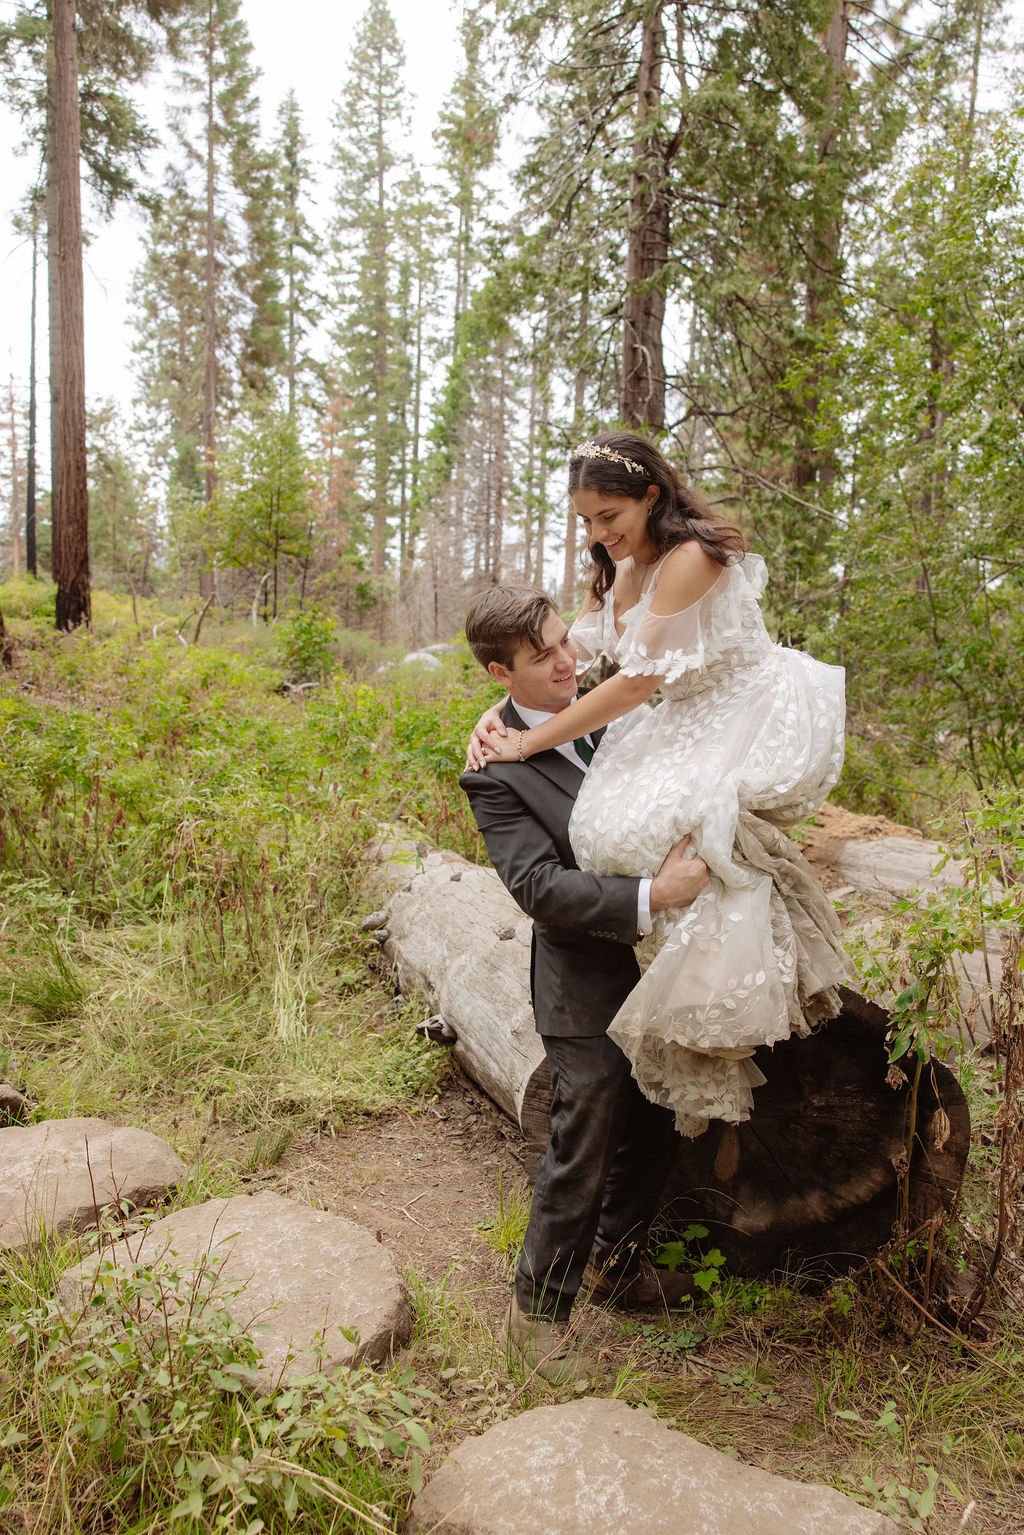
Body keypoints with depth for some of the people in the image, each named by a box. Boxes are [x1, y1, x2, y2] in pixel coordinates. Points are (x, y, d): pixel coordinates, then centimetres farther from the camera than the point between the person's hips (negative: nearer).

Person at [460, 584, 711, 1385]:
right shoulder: (497, 774, -18)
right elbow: (542, 887, -26)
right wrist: (654, 895, -33)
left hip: (661, 966, 7)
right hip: (589, 992, -7)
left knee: (657, 1130, 22)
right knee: (584, 1154, 7)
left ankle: (615, 1263, 47)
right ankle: (540, 1306, 33)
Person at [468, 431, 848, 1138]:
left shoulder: (690, 557, -22)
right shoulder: (623, 567, 7)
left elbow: (637, 680, -25)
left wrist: (528, 743, -22)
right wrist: (498, 715, -12)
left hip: (760, 723, -9)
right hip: (693, 721, 9)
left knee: (647, 826, -29)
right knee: (612, 823, -10)